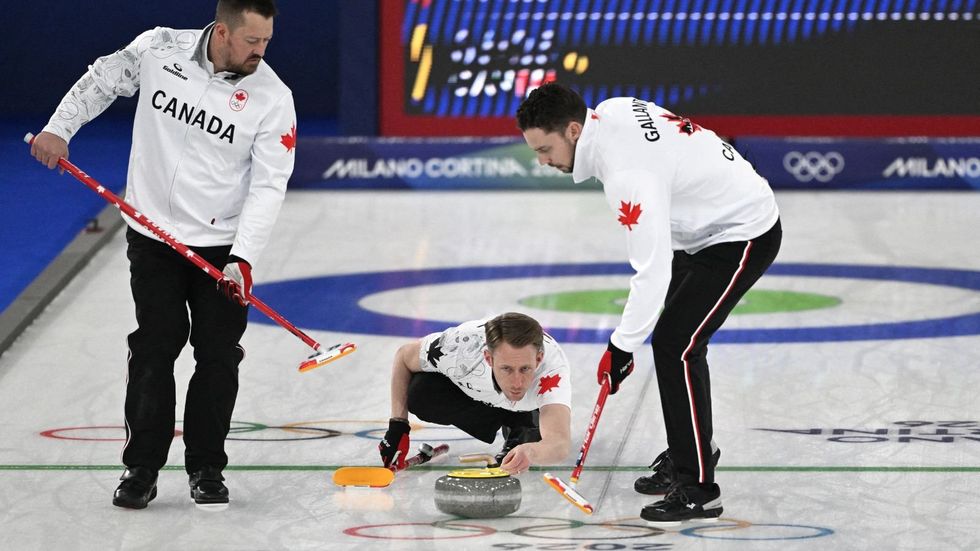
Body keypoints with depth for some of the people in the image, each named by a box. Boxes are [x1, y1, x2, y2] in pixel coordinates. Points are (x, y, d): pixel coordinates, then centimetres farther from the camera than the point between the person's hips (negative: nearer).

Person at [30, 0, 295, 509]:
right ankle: (141, 468, 6)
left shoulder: (272, 97, -11)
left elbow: (269, 185, -14)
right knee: (154, 350, -1)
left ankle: (206, 468, 14)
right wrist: (59, 128, 2)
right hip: (152, 237, 0)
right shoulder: (160, 49, -7)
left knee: (218, 356, 0)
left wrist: (243, 257, -22)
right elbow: (102, 80, 11)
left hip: (220, 246, 0)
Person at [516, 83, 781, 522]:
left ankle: (698, 490, -14)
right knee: (678, 338, 16)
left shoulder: (629, 174, -32)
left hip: (744, 237, -10)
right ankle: (691, 450, 32)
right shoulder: (610, 111, -4)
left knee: (675, 344, -16)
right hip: (711, 226, 10)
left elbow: (653, 271, -32)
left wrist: (622, 348, -25)